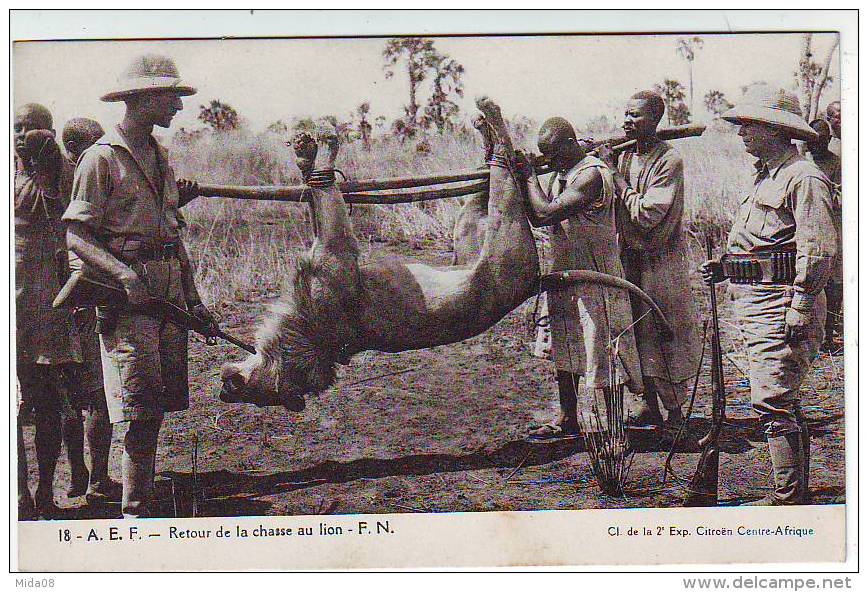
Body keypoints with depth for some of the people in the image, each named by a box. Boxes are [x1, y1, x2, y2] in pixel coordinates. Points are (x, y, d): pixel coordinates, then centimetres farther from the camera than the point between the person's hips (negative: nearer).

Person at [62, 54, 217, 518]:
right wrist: (124, 274, -25)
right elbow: (76, 236, -11)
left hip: (170, 287, 7)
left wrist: (192, 297, 18)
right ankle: (132, 512, -3)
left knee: (156, 408, 8)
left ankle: (142, 503, 15)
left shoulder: (159, 157, 18)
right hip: (126, 291, -7)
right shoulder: (102, 157, -6)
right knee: (140, 408, -9)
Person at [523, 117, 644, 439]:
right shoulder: (564, 174, 12)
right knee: (565, 349, 15)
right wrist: (521, 180, 2)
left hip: (594, 276, -10)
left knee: (602, 351, -4)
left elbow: (546, 212, -24)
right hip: (564, 273, 10)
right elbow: (537, 218, 13)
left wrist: (531, 177, -10)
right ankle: (567, 418, 26)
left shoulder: (592, 174, -18)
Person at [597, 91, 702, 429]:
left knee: (665, 336, 0)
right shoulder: (623, 154, 6)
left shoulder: (669, 160, -15)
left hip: (660, 262, -7)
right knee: (637, 331, 13)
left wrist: (614, 174, -18)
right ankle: (649, 404, 25)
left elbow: (647, 214, -22)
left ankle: (674, 411, 12)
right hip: (628, 258, 7)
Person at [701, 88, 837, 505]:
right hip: (753, 304, 10)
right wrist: (725, 268, 14)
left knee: (773, 402, -13)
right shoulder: (767, 177, 21)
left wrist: (799, 312, -23)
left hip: (781, 305, -10)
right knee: (780, 403, 14)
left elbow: (818, 249, -18)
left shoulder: (803, 178, -11)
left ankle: (788, 499, -9)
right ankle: (795, 491, 21)